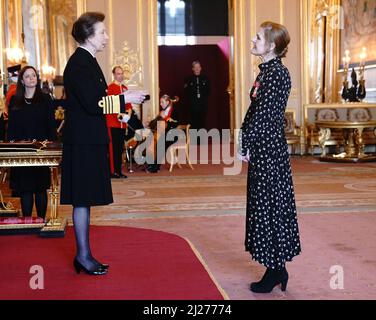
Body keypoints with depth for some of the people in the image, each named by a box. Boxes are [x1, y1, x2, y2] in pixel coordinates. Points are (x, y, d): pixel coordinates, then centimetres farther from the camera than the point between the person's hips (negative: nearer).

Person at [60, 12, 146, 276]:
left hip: (89, 141, 10)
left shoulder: (87, 62, 16)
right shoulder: (79, 64, -15)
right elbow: (93, 105, -22)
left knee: (84, 200, 13)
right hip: (83, 142, -10)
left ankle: (84, 254, 21)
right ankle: (83, 256, 6)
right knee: (82, 200, -3)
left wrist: (120, 97, 9)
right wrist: (124, 99, -14)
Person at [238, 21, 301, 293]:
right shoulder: (267, 71, 13)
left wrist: (246, 146, -13)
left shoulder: (277, 73, -16)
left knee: (269, 206, -1)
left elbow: (264, 115, -19)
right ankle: (276, 268, 23)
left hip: (269, 149, -10)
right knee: (265, 205, 13)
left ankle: (276, 269, 10)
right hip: (262, 148, 10)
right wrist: (246, 142, 10)